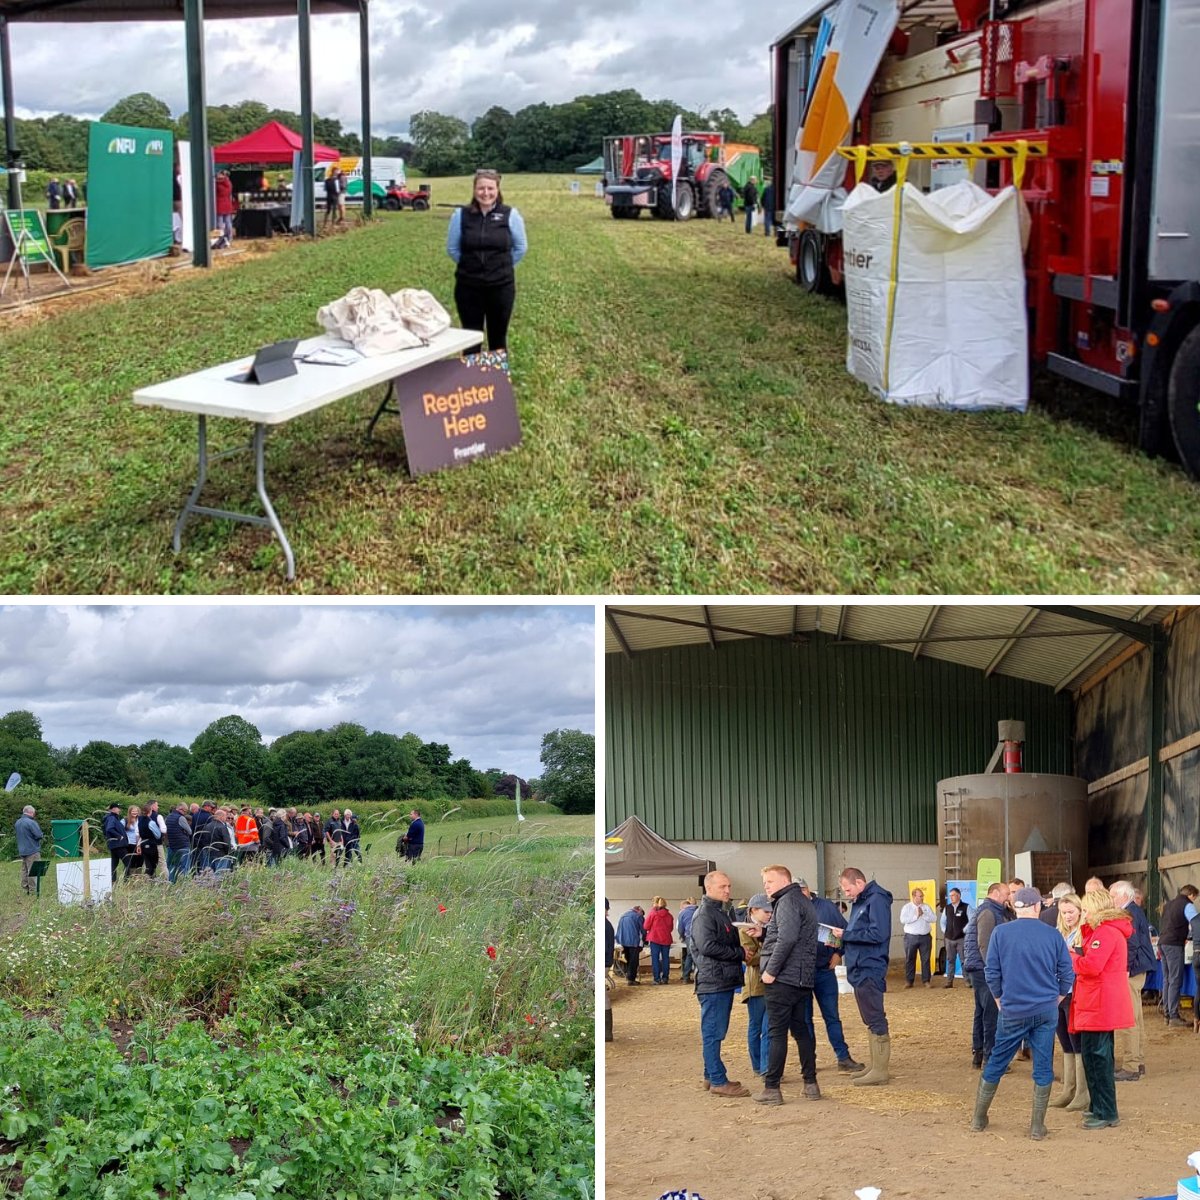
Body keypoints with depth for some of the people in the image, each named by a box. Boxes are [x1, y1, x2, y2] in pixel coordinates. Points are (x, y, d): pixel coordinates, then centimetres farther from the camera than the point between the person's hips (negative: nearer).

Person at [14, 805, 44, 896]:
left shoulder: (17, 822, 10)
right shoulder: (31, 823, -17)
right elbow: (39, 835, -19)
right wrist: (42, 834, 2)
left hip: (21, 850, 8)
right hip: (32, 850, -8)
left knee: (24, 870, 12)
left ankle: (24, 889, 15)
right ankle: (32, 891, -4)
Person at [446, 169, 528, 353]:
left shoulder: (510, 215, -5)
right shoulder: (461, 215, -4)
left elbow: (521, 248, 8)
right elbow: (452, 248, 8)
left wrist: (502, 266, 10)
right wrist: (470, 265, 10)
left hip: (501, 286, 0)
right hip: (468, 286, 1)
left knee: (498, 337, 9)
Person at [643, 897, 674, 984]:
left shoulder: (652, 913, -9)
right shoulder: (669, 915, 2)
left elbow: (646, 926, -5)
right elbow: (671, 928, 11)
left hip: (655, 938, -3)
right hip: (666, 939, 3)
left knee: (655, 958, 1)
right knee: (665, 958, 10)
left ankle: (657, 978, -4)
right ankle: (665, 978, 11)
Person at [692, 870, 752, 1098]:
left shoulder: (720, 913, 20)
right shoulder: (704, 914, -12)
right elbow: (707, 946, -23)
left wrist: (743, 952, 6)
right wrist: (740, 953, -15)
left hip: (724, 982, 10)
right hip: (713, 982, -10)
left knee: (715, 1032, 14)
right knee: (713, 1032, -6)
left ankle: (712, 1076, 21)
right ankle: (718, 1082, -5)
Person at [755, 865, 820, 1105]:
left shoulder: (787, 901, -12)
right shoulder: (803, 901, 19)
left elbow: (787, 938, -24)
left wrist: (771, 970, -19)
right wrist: (762, 934, 10)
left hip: (783, 978, -9)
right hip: (803, 978, 9)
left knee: (777, 1033, -5)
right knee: (802, 1030, 13)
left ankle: (771, 1088, -2)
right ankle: (810, 1084, 14)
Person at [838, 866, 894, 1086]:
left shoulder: (876, 900, -13)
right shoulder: (859, 902, 17)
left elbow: (878, 934, -23)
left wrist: (846, 935, -17)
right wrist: (841, 941, 1)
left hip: (870, 970, -10)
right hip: (859, 969, 10)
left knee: (875, 1020, -6)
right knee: (871, 1020, 14)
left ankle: (880, 1070, -3)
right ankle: (875, 1066, 21)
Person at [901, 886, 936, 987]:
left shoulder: (926, 907, 8)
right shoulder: (907, 907, 1)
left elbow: (934, 918, -2)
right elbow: (903, 920, -14)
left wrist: (923, 915, -12)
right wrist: (916, 916, -13)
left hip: (925, 937, 2)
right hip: (911, 936, -2)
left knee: (925, 959, 3)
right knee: (910, 959, 3)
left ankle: (926, 980, 10)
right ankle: (909, 981, 10)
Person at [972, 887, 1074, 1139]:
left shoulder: (1000, 933, -6)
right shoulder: (1052, 936, -3)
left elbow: (991, 972, -3)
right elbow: (1067, 974, 0)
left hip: (1012, 1011, 0)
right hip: (1046, 1012, 0)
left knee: (996, 1064, 12)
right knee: (1043, 1068, 7)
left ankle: (979, 1118, 21)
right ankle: (1037, 1126, 9)